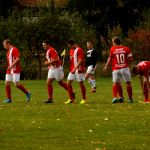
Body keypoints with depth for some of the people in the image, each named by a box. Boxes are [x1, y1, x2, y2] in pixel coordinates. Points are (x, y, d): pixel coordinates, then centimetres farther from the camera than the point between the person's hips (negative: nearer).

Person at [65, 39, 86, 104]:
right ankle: (71, 99, 9)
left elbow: (80, 61, -20)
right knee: (68, 83, 2)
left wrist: (75, 69, -26)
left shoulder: (79, 50, -13)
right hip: (72, 70, 8)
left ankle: (84, 99, 10)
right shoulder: (71, 50, 13)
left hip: (79, 70, -8)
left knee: (81, 84, -1)